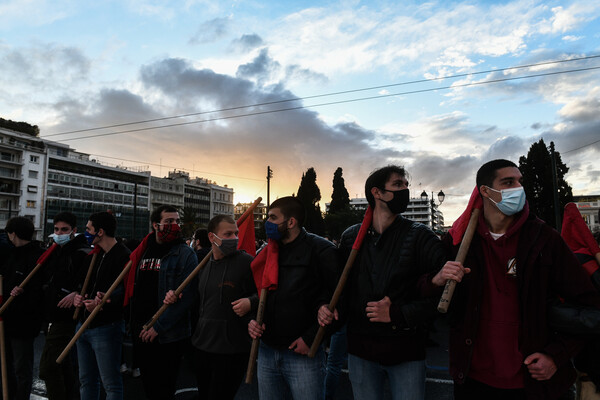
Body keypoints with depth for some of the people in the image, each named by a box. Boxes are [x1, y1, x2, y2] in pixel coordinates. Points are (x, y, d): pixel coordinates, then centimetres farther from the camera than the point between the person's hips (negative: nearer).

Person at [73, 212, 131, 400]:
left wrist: (102, 304, -33)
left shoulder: (124, 256, -15)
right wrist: (77, 296, 1)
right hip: (84, 326, 9)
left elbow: (124, 291, -21)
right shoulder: (93, 255, 13)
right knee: (86, 380, 20)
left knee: (111, 384, 0)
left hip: (106, 327, -9)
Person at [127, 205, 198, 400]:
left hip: (168, 337, -5)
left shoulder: (185, 254, -11)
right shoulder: (142, 252, 6)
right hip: (141, 334, 5)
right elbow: (131, 287, 18)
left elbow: (185, 296, -17)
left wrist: (158, 327, -18)